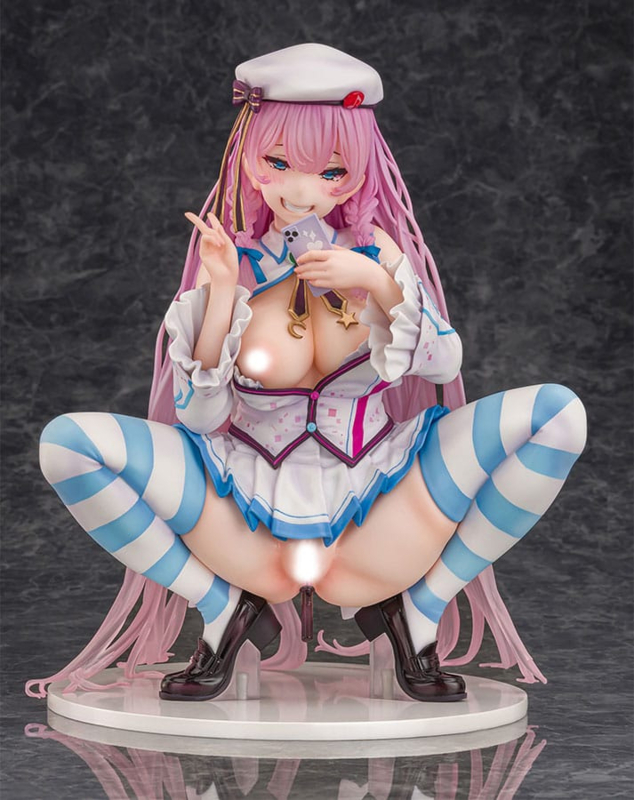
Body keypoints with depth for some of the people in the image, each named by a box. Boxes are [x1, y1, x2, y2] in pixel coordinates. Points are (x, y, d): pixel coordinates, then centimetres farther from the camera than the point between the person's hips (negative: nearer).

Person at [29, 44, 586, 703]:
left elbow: (445, 364, 1)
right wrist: (222, 293, -17)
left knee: (559, 414, -18)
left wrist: (380, 283, -13)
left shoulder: (375, 250, 1)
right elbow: (198, 417, -7)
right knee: (67, 443, -21)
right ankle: (226, 611, 0)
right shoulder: (231, 264, -2)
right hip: (252, 527, 0)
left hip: (377, 518, 1)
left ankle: (416, 612, -1)